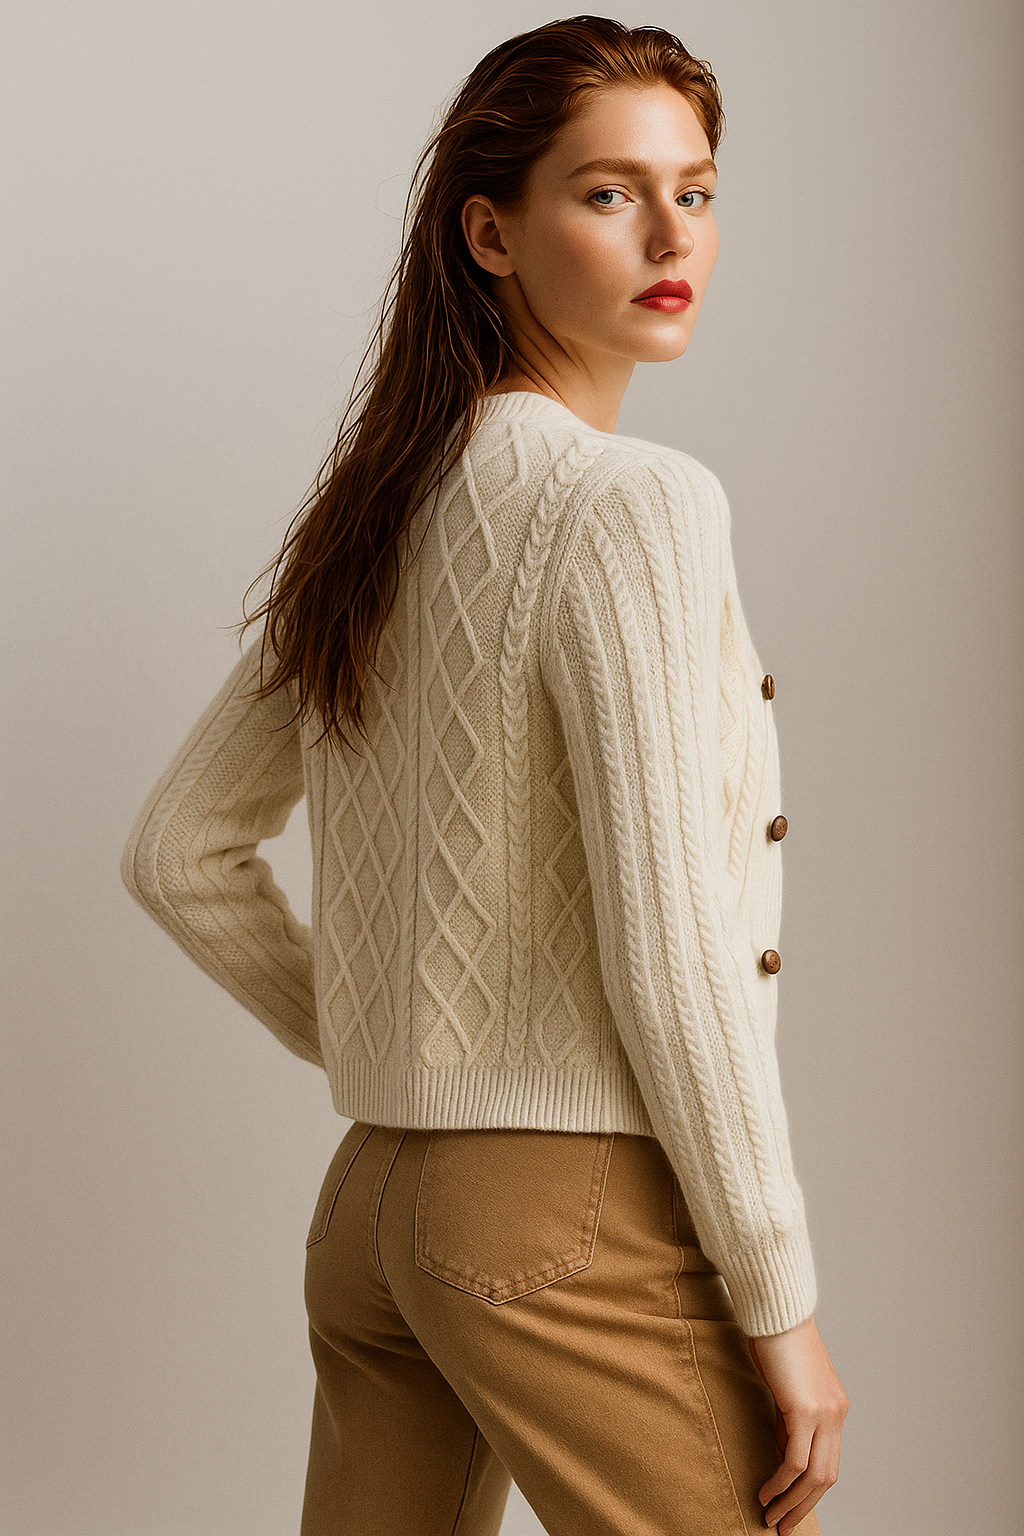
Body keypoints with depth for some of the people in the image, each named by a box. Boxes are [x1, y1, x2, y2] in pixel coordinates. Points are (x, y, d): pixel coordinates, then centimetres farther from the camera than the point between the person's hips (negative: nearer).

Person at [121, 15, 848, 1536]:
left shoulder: (377, 512, 10)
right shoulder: (632, 503, -14)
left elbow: (181, 853, 16)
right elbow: (671, 952, -19)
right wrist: (783, 1303, -12)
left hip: (377, 1195, 8)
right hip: (581, 1216, -8)